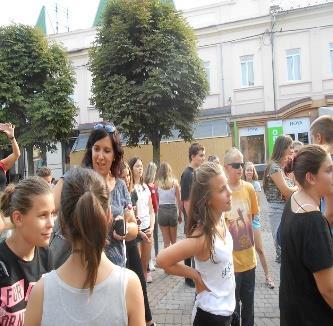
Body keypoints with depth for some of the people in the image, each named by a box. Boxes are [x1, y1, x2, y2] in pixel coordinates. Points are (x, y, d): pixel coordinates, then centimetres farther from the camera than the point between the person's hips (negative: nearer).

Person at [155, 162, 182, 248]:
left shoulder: (158, 183, -3)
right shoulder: (175, 182, -2)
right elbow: (179, 201, 0)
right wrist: (180, 215, 9)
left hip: (162, 211, 0)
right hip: (173, 210, 0)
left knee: (166, 242, 10)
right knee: (173, 241, 17)